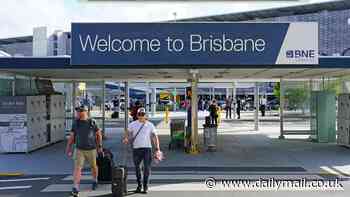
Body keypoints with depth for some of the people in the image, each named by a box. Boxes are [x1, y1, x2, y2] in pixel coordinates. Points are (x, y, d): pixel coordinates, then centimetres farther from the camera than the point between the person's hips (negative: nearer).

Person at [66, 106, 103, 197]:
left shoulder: (92, 122, -7)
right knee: (77, 168, -13)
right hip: (79, 149, 1)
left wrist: (100, 146, 3)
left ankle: (94, 181, 41)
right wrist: (69, 148, 1)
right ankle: (76, 188, -15)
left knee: (93, 166, 16)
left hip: (91, 149, 0)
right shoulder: (75, 123, -2)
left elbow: (99, 134, 4)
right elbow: (72, 136, 4)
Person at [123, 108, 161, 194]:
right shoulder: (132, 124, 6)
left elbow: (155, 137, 2)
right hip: (136, 148, 1)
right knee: (137, 167, 8)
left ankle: (145, 185, 7)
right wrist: (126, 139, -18)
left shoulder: (150, 125, 4)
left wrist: (157, 149, -6)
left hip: (147, 148, -1)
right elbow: (128, 133, 6)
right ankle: (139, 185, 24)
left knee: (147, 167, -4)